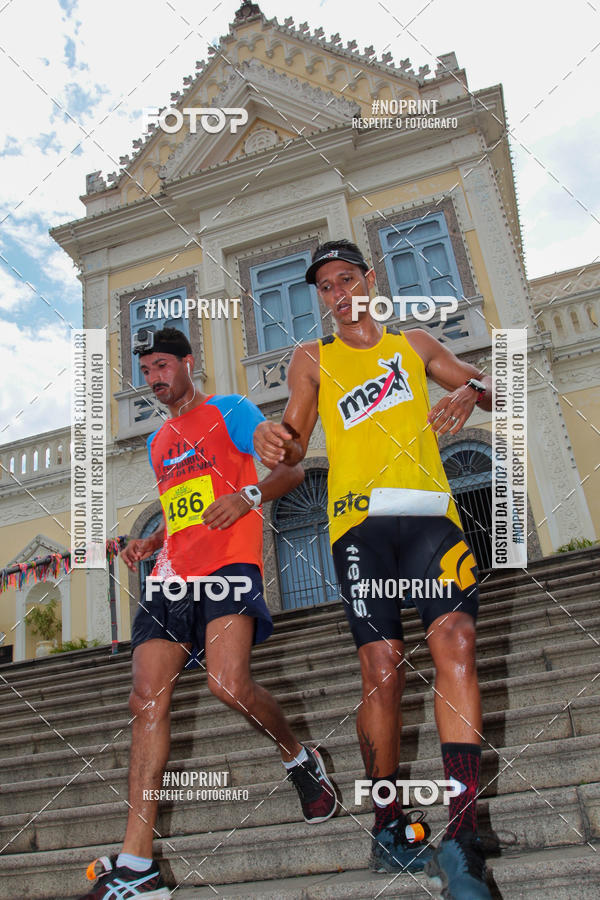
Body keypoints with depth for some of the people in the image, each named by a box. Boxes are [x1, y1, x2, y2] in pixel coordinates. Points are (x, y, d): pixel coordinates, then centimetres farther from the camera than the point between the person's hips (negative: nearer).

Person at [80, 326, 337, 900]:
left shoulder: (229, 410, 8)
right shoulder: (158, 442, 27)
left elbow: (290, 469, 2)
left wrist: (246, 496, -17)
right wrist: (149, 544, 15)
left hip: (229, 561, -6)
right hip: (171, 575, 7)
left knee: (228, 685, -23)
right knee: (147, 698, -6)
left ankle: (299, 758, 9)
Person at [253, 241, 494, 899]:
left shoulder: (413, 343, 24)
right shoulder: (312, 359, 19)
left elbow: (487, 388, 24)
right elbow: (295, 443, 9)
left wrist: (470, 391, -2)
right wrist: (273, 443, -17)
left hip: (430, 512, 2)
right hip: (359, 518, -1)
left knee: (456, 645, -17)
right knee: (383, 672, -8)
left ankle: (460, 837, -14)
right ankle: (388, 827, 11)